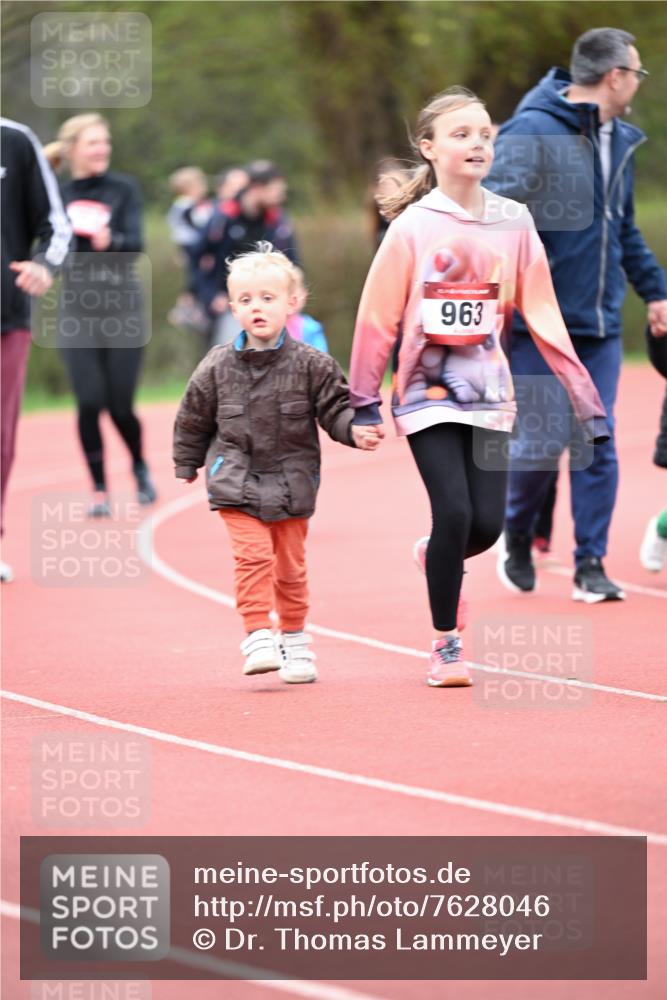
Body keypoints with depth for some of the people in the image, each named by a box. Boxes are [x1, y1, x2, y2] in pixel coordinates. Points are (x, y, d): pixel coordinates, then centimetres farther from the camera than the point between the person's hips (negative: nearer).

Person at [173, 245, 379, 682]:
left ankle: (294, 638, 24)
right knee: (253, 555, -14)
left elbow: (335, 408, -1)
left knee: (291, 565, 9)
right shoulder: (218, 367, -1)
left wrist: (355, 431, -20)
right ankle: (258, 636, -12)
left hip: (291, 483, 0)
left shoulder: (311, 365, -4)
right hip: (237, 483, 0)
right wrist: (187, 464, 19)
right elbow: (193, 418, 11)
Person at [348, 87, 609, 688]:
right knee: (454, 513, -14)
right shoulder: (413, 226, -8)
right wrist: (364, 401, -5)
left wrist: (583, 392, -2)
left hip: (488, 391, 3)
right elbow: (378, 317, -5)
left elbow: (542, 315, 2)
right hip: (426, 393, -3)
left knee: (486, 524, -3)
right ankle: (446, 645, 3)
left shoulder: (513, 223, 1)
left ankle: (443, 563, 34)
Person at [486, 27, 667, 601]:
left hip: (600, 326, 6)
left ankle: (591, 565, 8)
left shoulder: (620, 142, 12)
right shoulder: (533, 132, -13)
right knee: (544, 441, -4)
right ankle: (518, 538, 22)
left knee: (598, 446, 1)